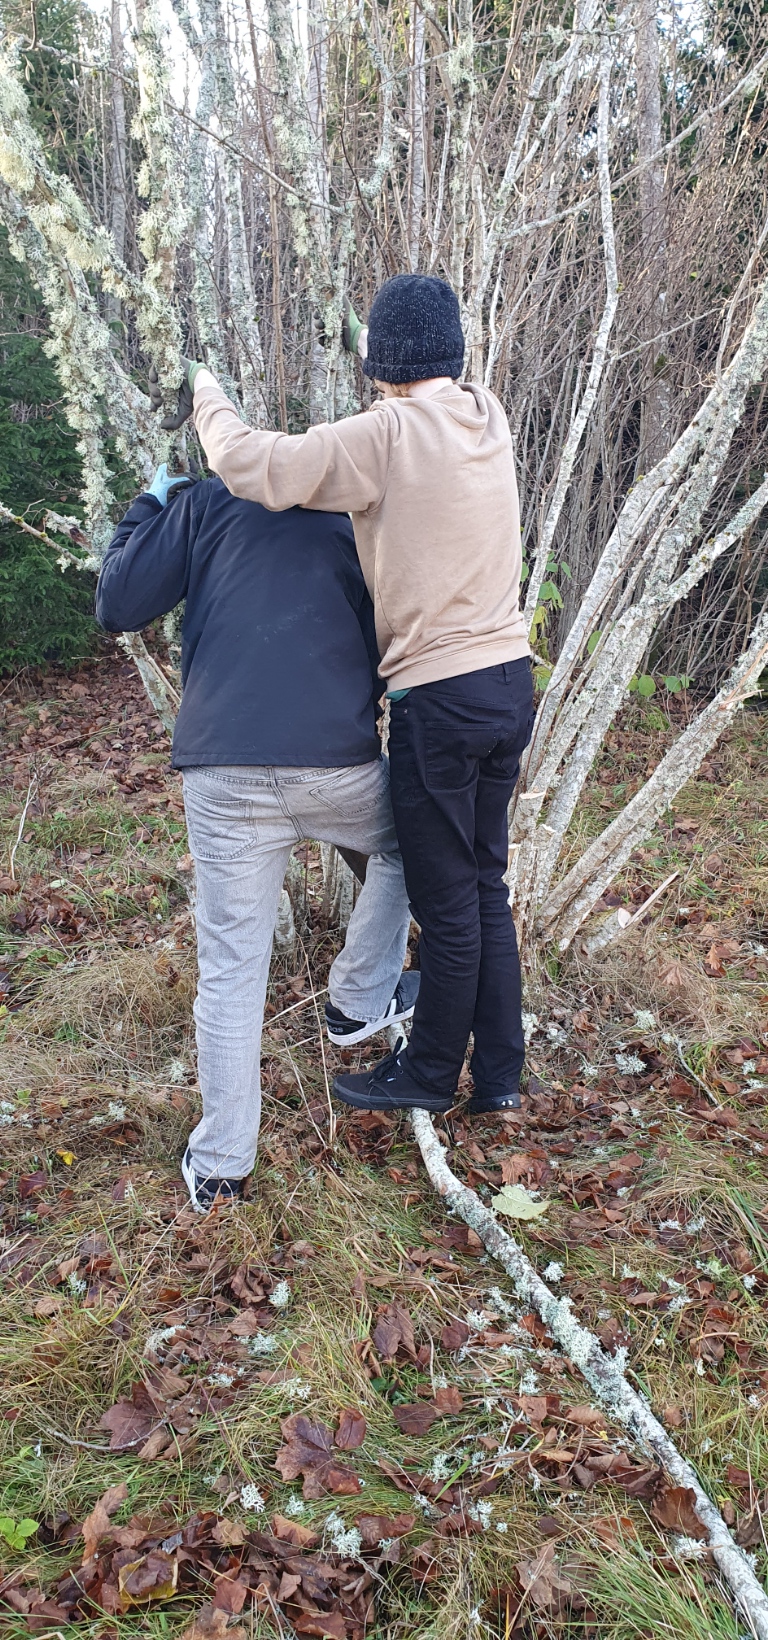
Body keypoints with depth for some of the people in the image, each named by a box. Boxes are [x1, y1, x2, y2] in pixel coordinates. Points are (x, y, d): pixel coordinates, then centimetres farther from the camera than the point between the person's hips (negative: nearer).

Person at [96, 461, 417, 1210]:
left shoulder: (206, 500, 13)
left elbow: (118, 606, 10)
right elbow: (386, 658, 16)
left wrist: (147, 508, 23)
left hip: (224, 773, 0)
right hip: (338, 765, 1)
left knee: (230, 969, 8)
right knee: (406, 842, 33)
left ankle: (219, 1166, 16)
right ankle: (359, 1002, 39)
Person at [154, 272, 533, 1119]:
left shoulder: (387, 434, -17)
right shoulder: (487, 415, 5)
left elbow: (255, 465, -19)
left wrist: (207, 397, 0)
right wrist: (365, 345, 40)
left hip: (440, 700, -7)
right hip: (510, 681, 8)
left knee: (447, 903, 7)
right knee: (486, 885, 17)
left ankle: (429, 1070, 27)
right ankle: (499, 1073, 28)